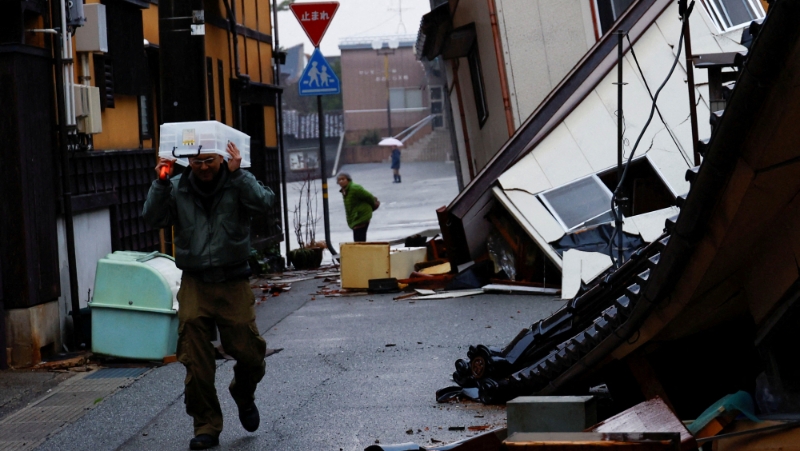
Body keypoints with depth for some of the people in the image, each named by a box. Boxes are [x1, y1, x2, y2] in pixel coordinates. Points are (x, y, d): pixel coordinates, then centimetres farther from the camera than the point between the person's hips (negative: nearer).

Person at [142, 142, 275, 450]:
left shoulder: (238, 183, 1)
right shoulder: (177, 188, 5)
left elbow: (264, 202, -17)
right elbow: (153, 218, -5)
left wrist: (236, 173, -21)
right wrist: (160, 183, -14)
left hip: (233, 284, -1)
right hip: (195, 284, 1)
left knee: (249, 351, -2)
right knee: (196, 364, -4)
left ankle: (243, 395, 32)